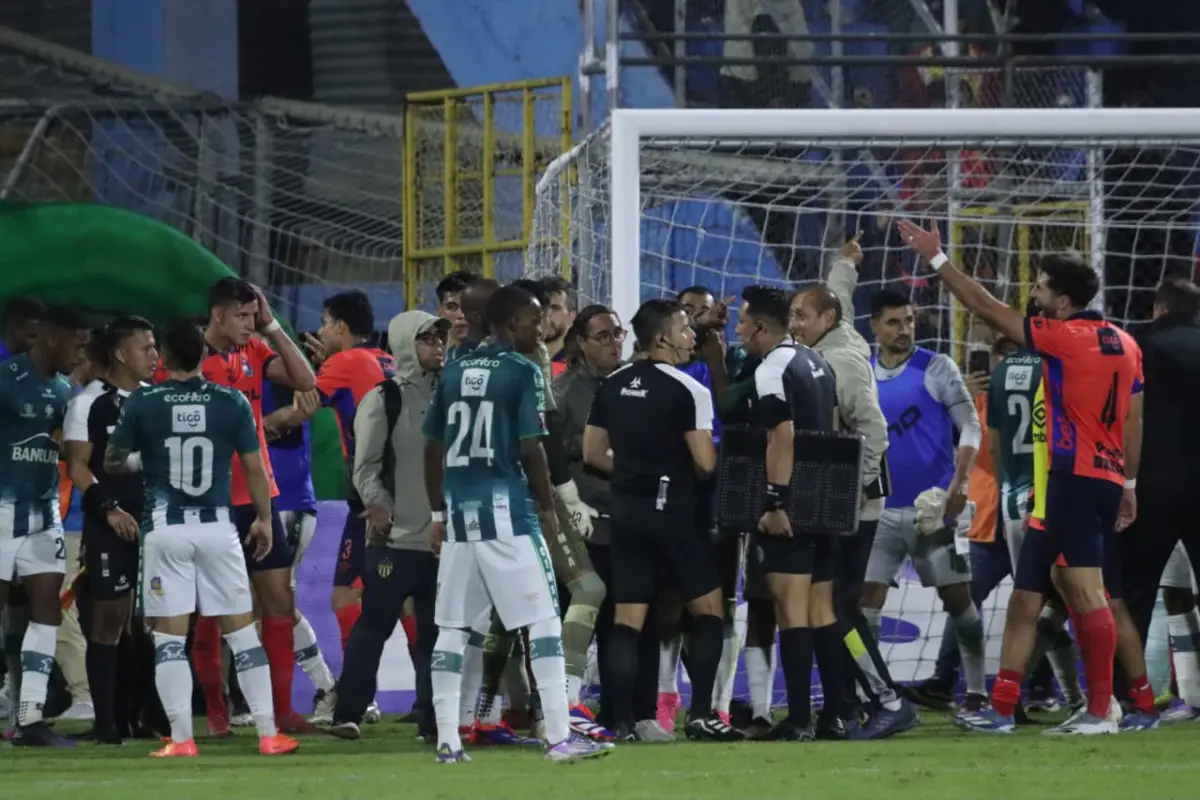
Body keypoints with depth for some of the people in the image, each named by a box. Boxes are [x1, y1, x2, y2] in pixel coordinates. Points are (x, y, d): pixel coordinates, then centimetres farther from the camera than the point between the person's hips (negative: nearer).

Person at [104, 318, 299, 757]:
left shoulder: (141, 404, -4)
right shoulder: (232, 402, -2)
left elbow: (112, 462, 5)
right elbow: (255, 467, 3)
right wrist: (264, 518, 16)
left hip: (164, 528, -1)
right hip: (217, 527, 1)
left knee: (170, 635, 2)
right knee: (241, 629, 7)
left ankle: (181, 738, -3)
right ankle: (268, 733, 8)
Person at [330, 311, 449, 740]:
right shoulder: (382, 400, -2)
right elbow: (365, 467, -6)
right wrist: (377, 505, -18)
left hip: (440, 537, 5)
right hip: (394, 538, -5)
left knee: (435, 631, 6)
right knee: (374, 625, -5)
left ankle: (431, 716, 10)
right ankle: (347, 713, -1)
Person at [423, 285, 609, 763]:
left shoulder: (454, 372, 12)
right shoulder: (523, 372, -5)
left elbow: (433, 449, 13)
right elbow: (531, 449, -11)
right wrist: (548, 508, 1)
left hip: (459, 510, 6)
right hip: (506, 508, -6)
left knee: (452, 628, 9)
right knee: (543, 621, -3)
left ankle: (447, 741, 8)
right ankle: (559, 737, -8)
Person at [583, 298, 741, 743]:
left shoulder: (612, 386, 8)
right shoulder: (687, 390, -11)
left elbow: (592, 454, 11)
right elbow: (705, 463, -14)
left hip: (625, 510, 6)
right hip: (672, 509, -6)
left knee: (626, 619, 5)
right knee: (709, 608, 5)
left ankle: (622, 721, -1)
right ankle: (701, 713, -3)